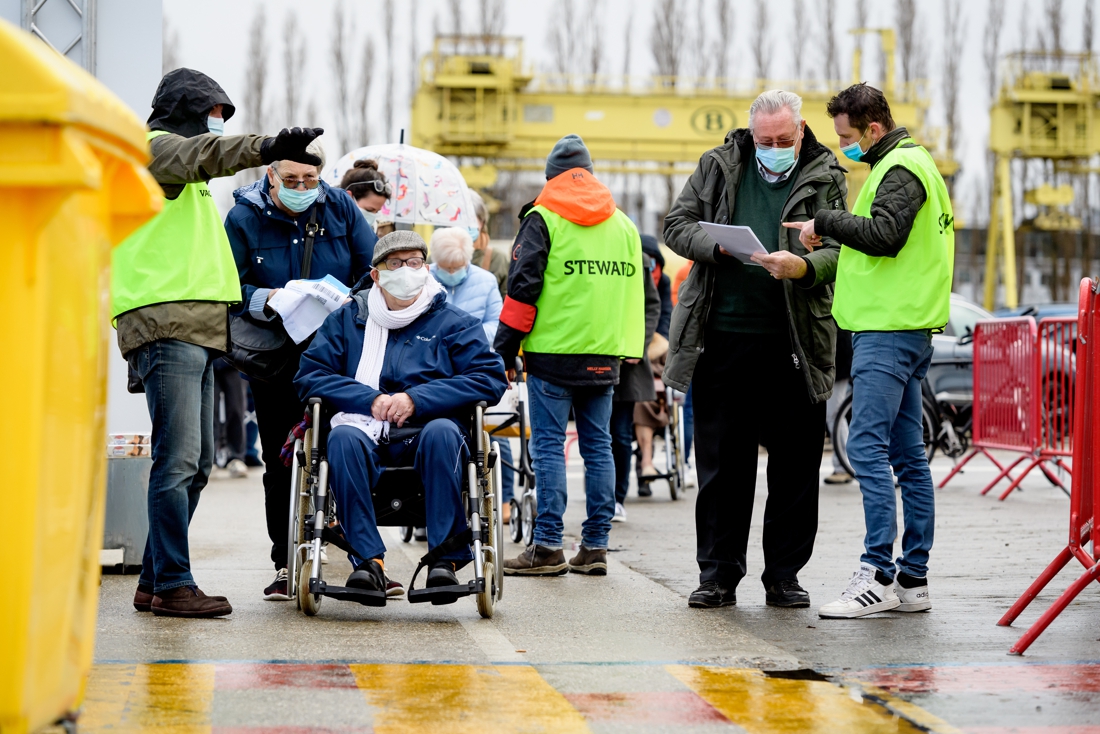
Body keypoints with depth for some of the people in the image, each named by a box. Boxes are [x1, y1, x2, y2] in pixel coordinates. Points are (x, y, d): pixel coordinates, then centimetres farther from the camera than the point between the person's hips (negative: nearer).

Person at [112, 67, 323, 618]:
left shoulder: (187, 182, 31)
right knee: (178, 459, -15)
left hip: (194, 332, 10)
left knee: (196, 463, 10)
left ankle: (155, 582, 15)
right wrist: (266, 148, -39)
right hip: (167, 325, -10)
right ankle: (172, 586, -16)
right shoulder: (156, 148, 0)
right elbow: (201, 155, -22)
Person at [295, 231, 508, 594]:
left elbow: (490, 378, -1)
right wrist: (370, 399, -7)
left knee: (442, 432, -36)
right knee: (343, 437, -33)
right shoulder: (346, 320, 19)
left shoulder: (454, 324, 14)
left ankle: (446, 558, -34)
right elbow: (309, 376, 9)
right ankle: (368, 559, -37)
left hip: (426, 433, -1)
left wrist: (416, 399, -11)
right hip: (367, 433, 1)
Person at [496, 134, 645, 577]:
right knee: (598, 445, 8)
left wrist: (504, 351, -3)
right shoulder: (623, 224, 15)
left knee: (549, 445, -3)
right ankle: (595, 546, 8)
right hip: (604, 354, 5)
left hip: (553, 350, -5)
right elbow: (634, 289, 18)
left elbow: (523, 288, -7)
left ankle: (548, 547, -7)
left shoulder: (543, 217, -2)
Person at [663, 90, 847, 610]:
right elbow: (677, 226, 8)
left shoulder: (825, 179, 4)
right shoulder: (718, 167, 9)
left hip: (795, 343, -1)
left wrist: (802, 266, -27)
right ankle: (718, 573, 14)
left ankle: (784, 575, 13)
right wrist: (719, 245, -12)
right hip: (723, 337, 1)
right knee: (721, 461, 5)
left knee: (795, 464, 3)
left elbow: (840, 250, -5)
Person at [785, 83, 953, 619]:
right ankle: (913, 579, 10)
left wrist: (826, 222, -13)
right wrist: (832, 234, 11)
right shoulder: (910, 162, 22)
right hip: (904, 328, 11)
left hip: (888, 330, -11)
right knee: (907, 454, 9)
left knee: (866, 446, -13)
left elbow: (885, 233, -24)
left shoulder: (901, 168, -10)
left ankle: (877, 575, -16)